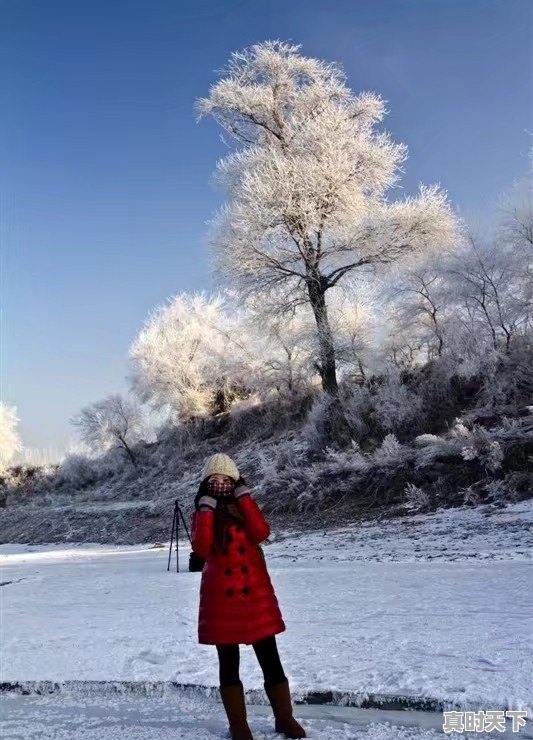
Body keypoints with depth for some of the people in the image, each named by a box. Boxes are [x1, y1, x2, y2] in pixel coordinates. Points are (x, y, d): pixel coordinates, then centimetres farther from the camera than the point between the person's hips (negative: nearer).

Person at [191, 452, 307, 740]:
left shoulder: (245, 508, 5)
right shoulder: (202, 514, 0)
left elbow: (261, 533, -16)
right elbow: (202, 548, -19)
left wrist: (243, 497, -14)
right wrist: (207, 507, -19)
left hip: (255, 593, 2)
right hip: (221, 597, -1)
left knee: (270, 659, 8)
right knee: (228, 663, 8)